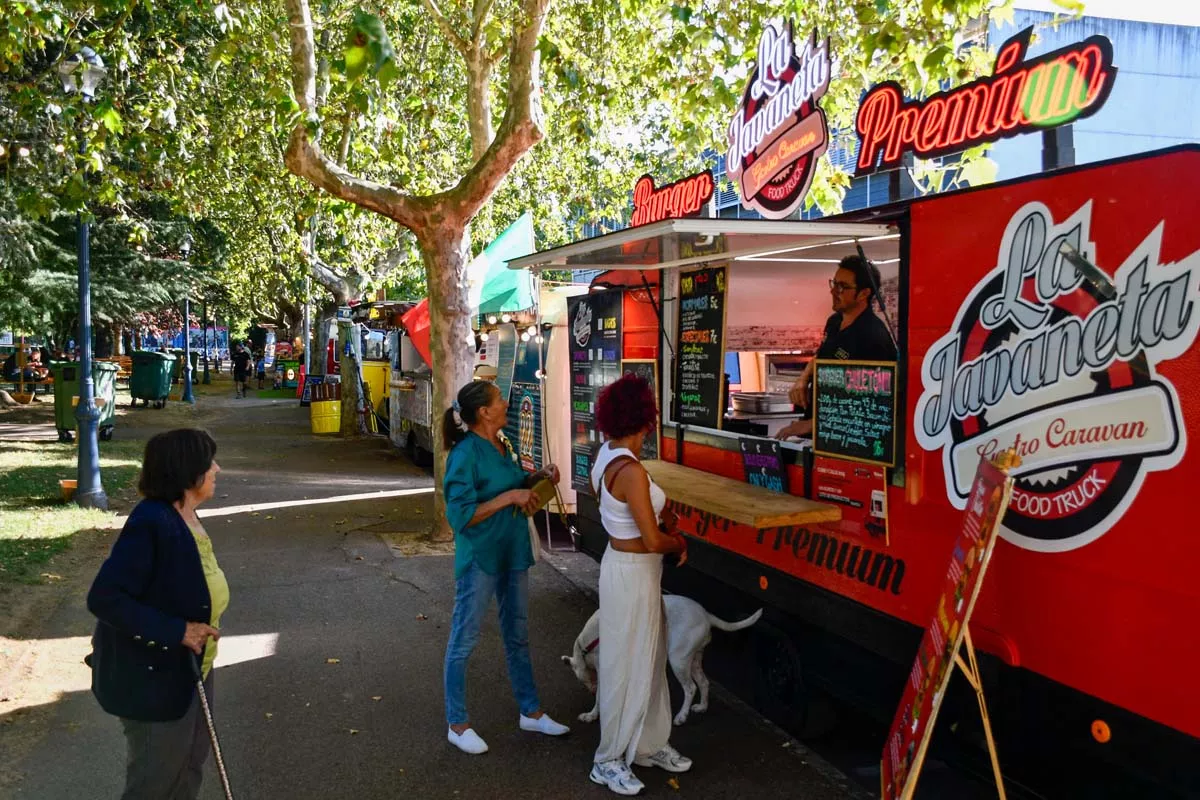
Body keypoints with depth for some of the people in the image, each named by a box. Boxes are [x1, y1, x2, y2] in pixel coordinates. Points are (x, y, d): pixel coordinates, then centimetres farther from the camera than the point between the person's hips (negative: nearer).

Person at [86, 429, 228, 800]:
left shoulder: (185, 516, 1)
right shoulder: (151, 523, -28)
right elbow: (103, 598, -30)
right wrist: (177, 631, -29)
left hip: (189, 667, 9)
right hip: (151, 674, -9)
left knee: (191, 761, 23)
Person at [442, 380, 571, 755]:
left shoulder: (501, 446, 4)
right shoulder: (466, 454, -20)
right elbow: (460, 516, -23)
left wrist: (536, 477, 1)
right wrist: (510, 496, -24)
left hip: (512, 554, 8)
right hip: (479, 559, -8)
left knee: (518, 635, 19)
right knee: (464, 640, 7)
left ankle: (531, 712, 34)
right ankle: (457, 725, 22)